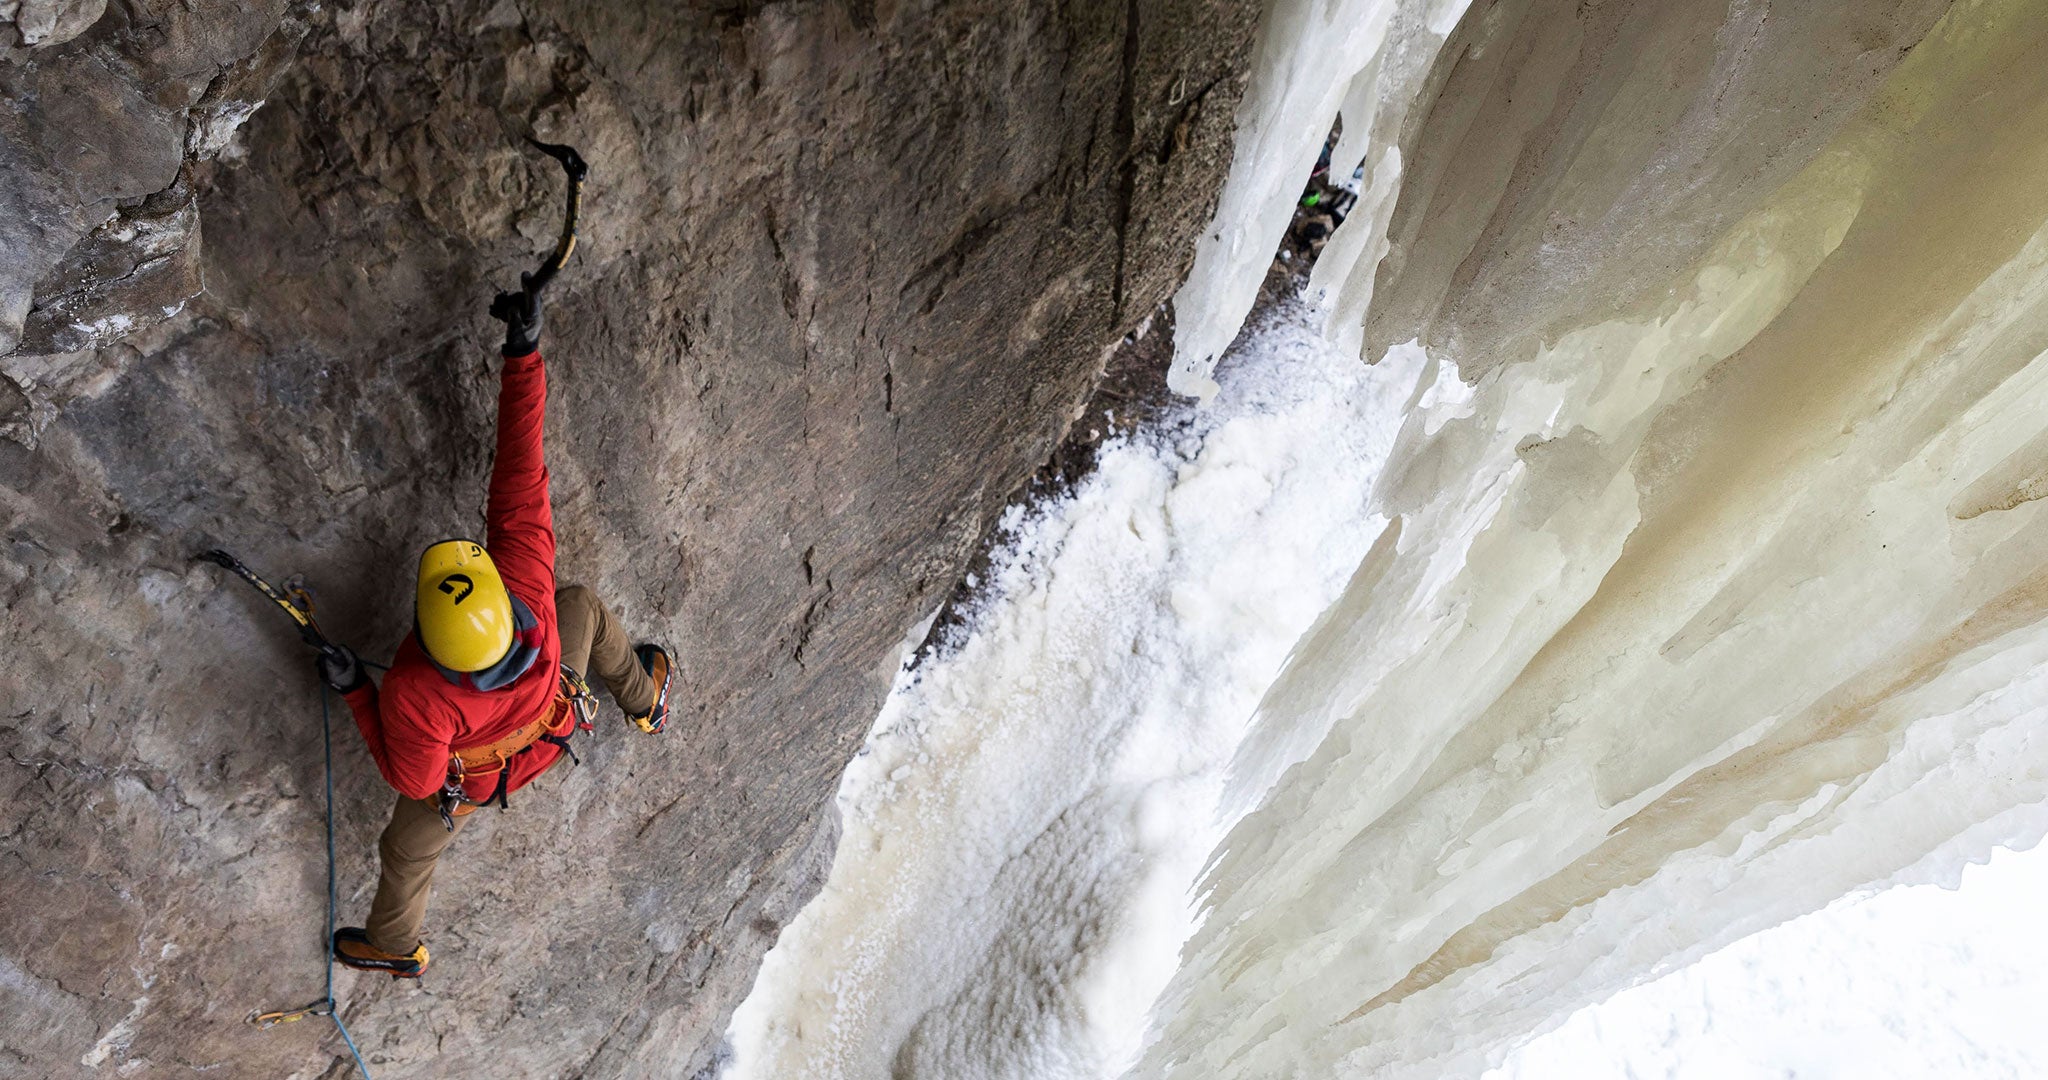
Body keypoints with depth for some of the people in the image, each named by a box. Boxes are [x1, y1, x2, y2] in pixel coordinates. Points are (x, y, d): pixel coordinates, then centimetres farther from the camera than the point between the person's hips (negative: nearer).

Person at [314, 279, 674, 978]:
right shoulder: (528, 582, -44)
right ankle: (645, 701, 50)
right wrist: (524, 351, -42)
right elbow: (521, 473, -41)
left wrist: (355, 691, -22)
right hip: (553, 724, 2)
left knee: (406, 851, 30)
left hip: (469, 778, -2)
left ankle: (395, 947, 63)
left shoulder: (413, 694, -46)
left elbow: (413, 780, -26)